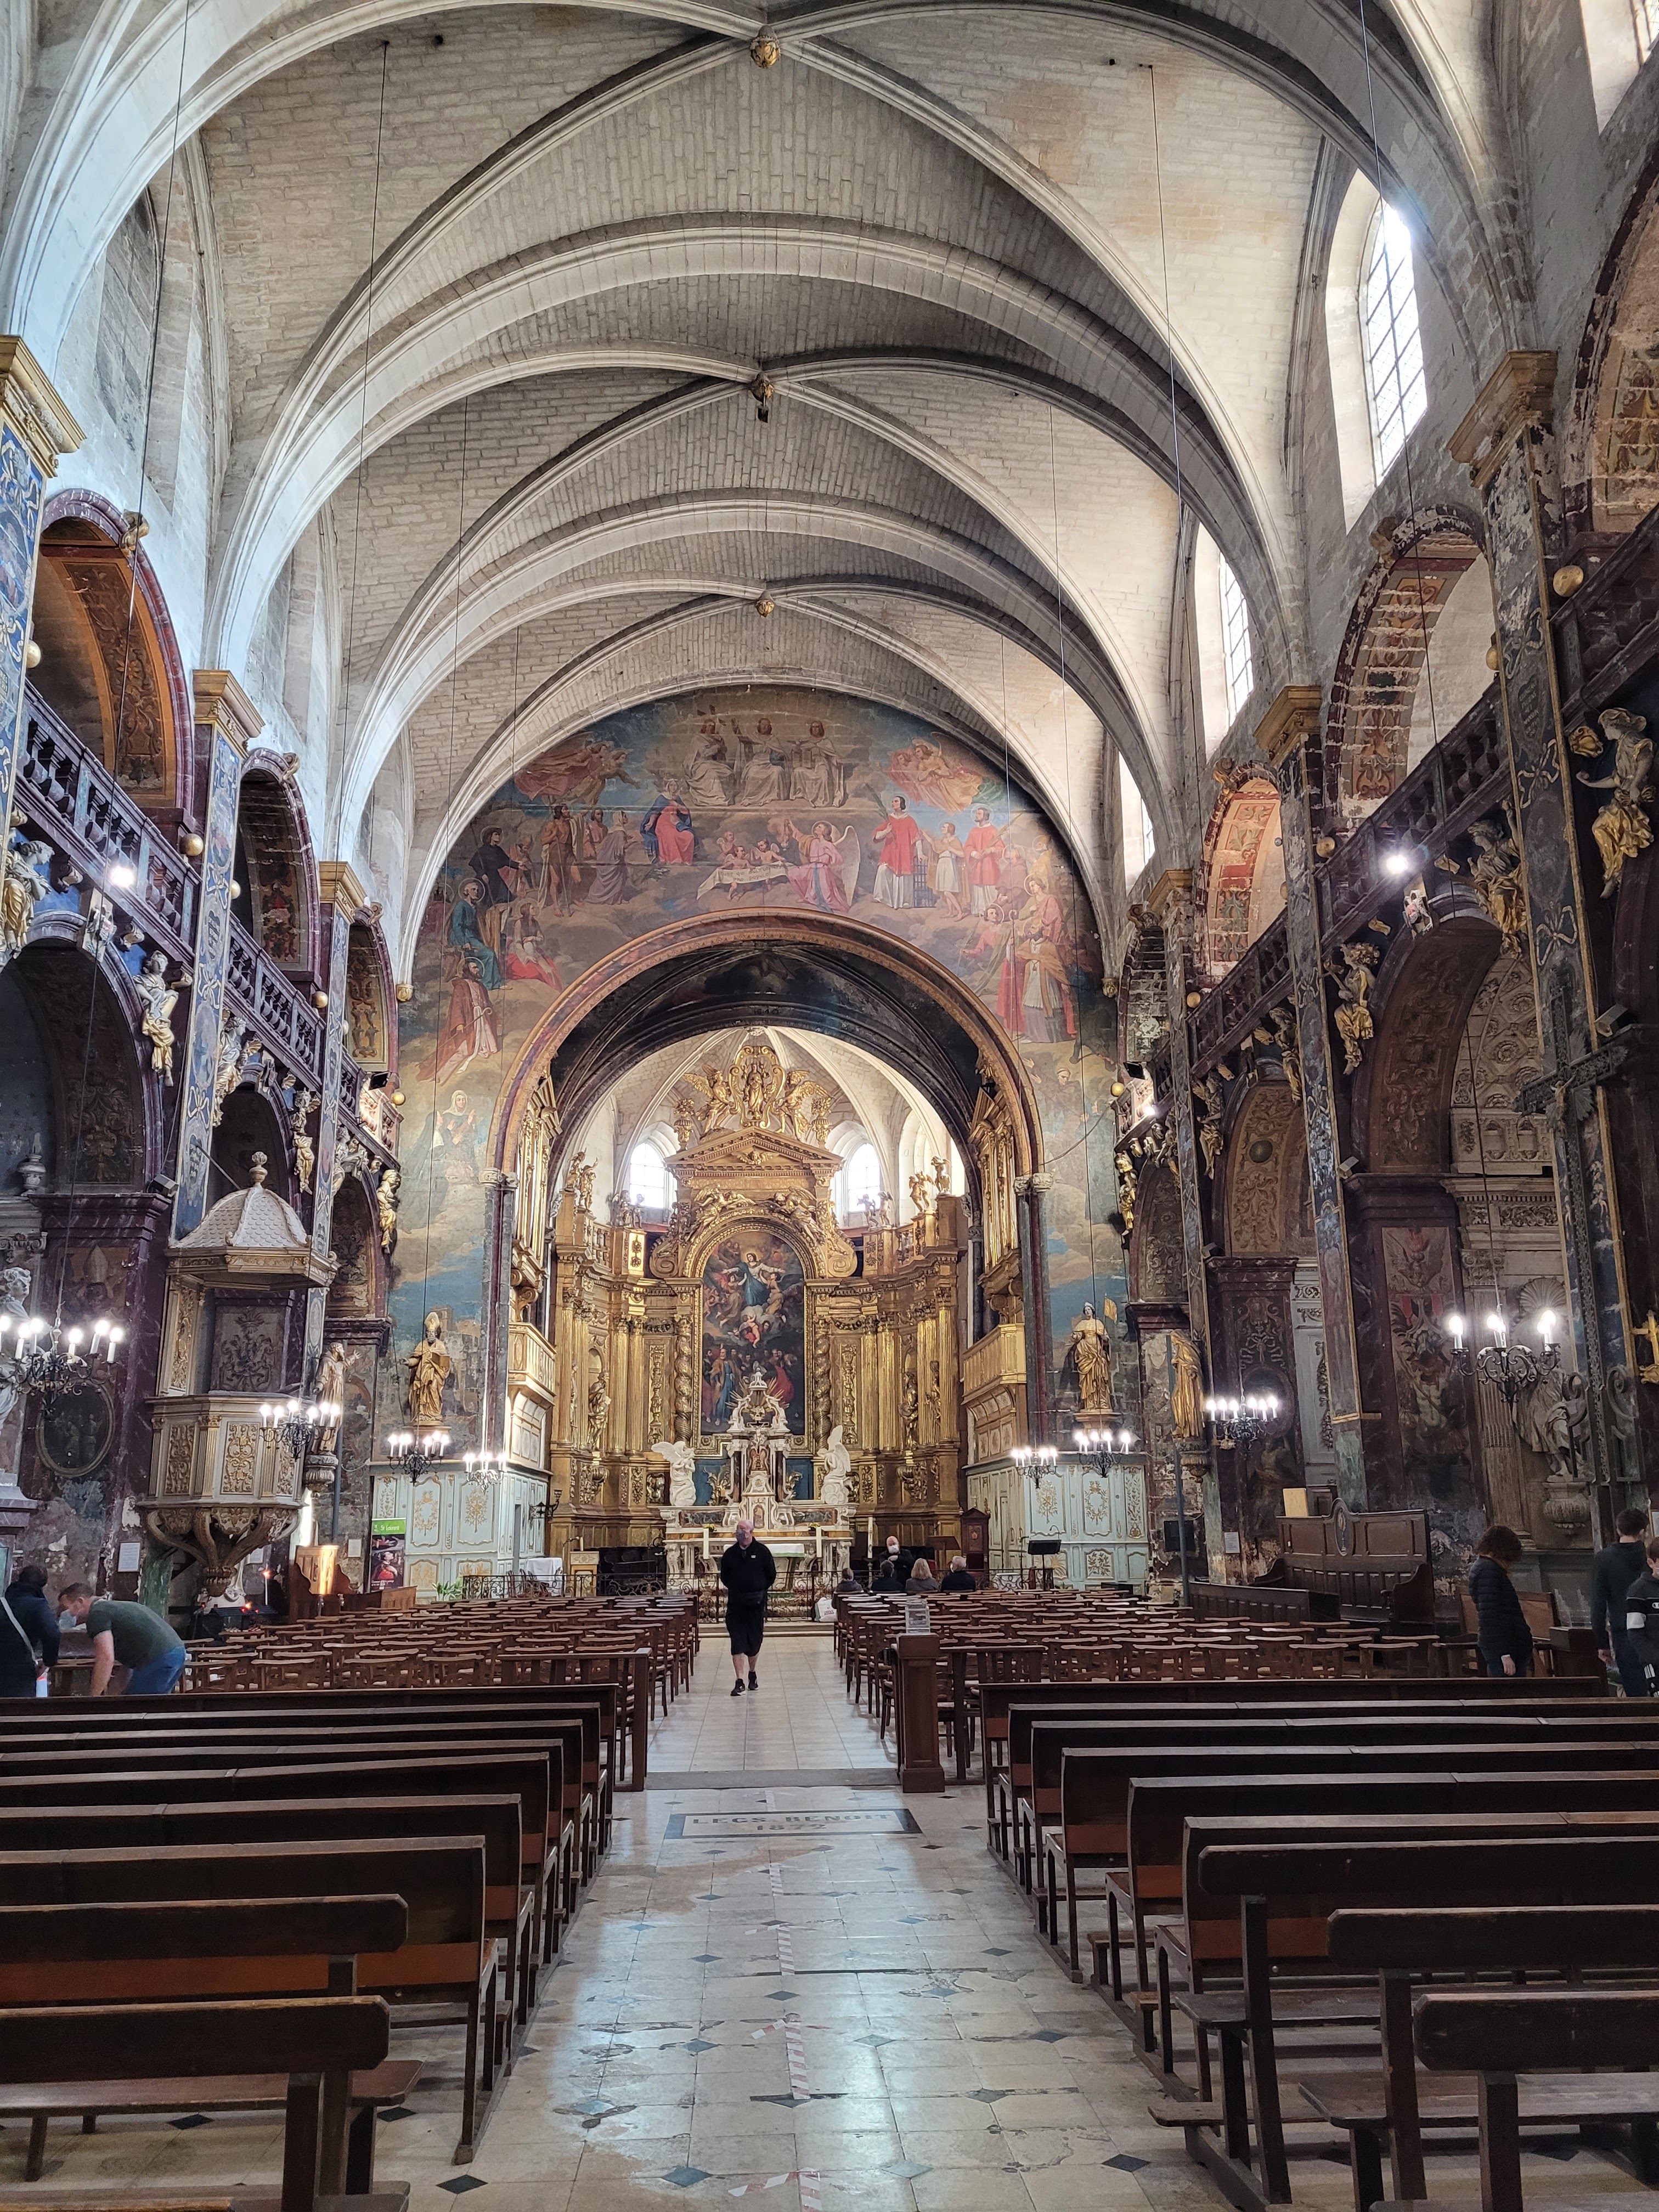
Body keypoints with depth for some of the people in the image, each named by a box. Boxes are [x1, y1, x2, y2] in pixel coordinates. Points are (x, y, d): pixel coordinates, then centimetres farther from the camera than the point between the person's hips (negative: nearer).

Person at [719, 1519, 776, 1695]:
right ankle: (739, 1682, -5)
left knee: (754, 1641, 9)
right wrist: (735, 1589, 4)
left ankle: (752, 1673, 32)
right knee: (737, 1642, -6)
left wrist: (759, 1591, 2)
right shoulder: (729, 1554, 5)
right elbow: (724, 1576, 15)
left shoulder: (762, 1552, 0)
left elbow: (771, 1575, 6)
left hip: (756, 1603, -1)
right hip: (735, 1604, 1)